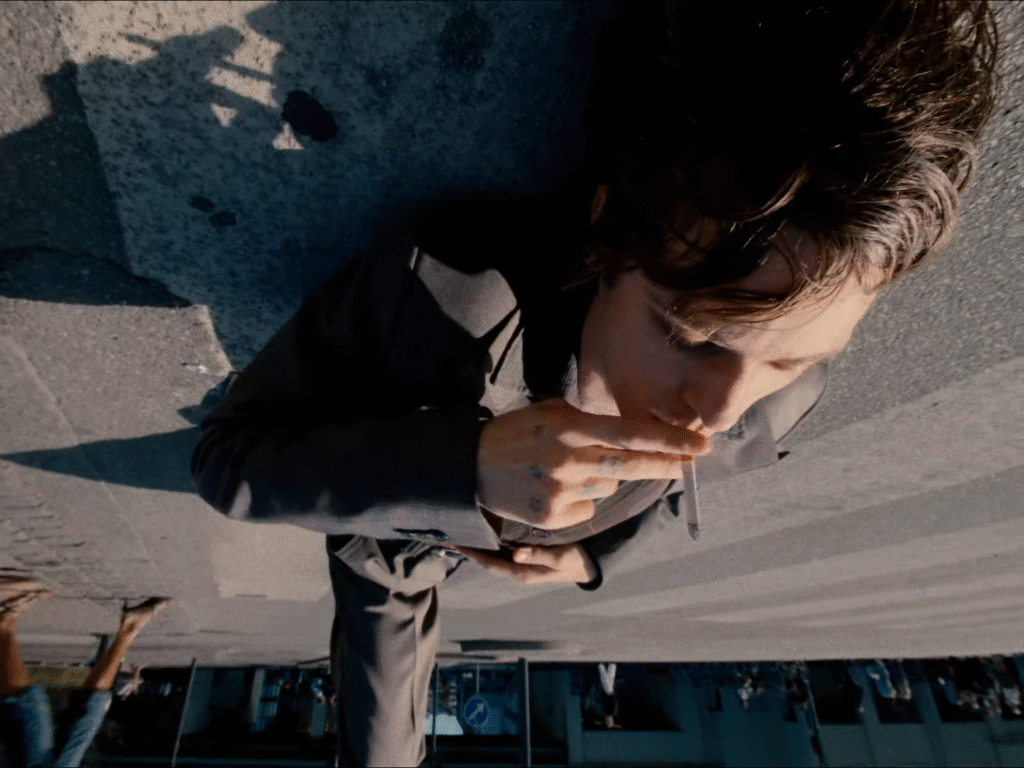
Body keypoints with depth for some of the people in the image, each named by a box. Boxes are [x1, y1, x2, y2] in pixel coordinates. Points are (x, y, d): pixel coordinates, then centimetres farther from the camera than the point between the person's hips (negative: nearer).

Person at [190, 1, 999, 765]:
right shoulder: (444, 286, -45)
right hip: (389, 539, -2)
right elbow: (228, 456, -34)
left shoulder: (787, 395, -28)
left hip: (503, 556, 3)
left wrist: (599, 555, -13)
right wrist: (464, 469, -50)